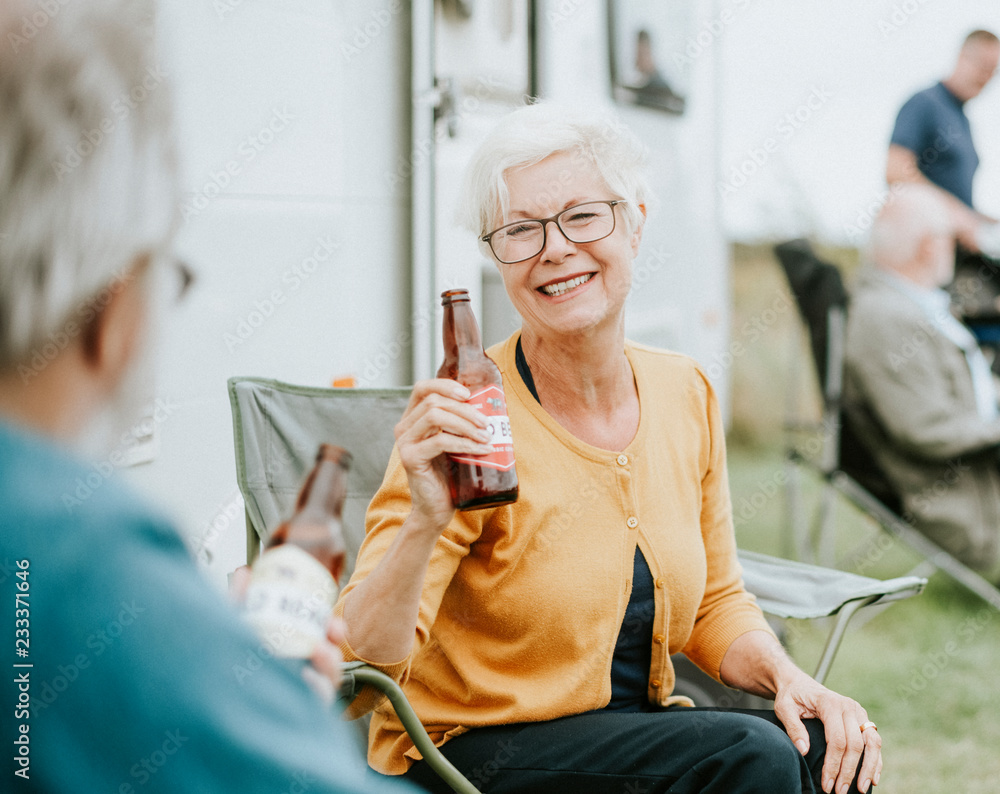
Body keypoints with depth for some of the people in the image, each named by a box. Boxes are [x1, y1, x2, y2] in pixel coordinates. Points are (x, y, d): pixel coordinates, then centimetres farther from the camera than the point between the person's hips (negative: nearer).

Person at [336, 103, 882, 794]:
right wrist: (424, 522, -40)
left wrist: (784, 675, -8)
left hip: (641, 728, 5)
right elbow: (362, 664, -23)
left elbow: (715, 605, 12)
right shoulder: (462, 426, -17)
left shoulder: (686, 394, 1)